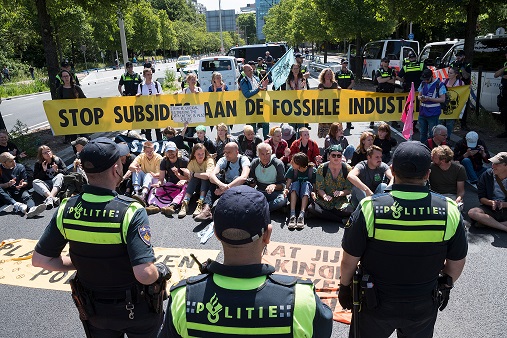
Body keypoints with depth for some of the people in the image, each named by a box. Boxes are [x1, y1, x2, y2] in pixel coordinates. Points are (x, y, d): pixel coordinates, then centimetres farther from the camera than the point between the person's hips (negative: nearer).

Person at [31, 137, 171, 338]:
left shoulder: (66, 209, -15)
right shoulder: (131, 212, -29)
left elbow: (39, 259, -5)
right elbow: (145, 274, -34)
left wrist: (81, 263, 3)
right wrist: (161, 271, -13)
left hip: (94, 311, 4)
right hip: (138, 309, -3)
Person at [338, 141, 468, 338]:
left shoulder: (369, 209, -24)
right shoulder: (449, 211, -17)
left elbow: (349, 261, -15)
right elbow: (457, 263, -3)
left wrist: (345, 286, 4)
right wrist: (446, 285, 17)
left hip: (376, 305, -1)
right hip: (423, 306, 2)